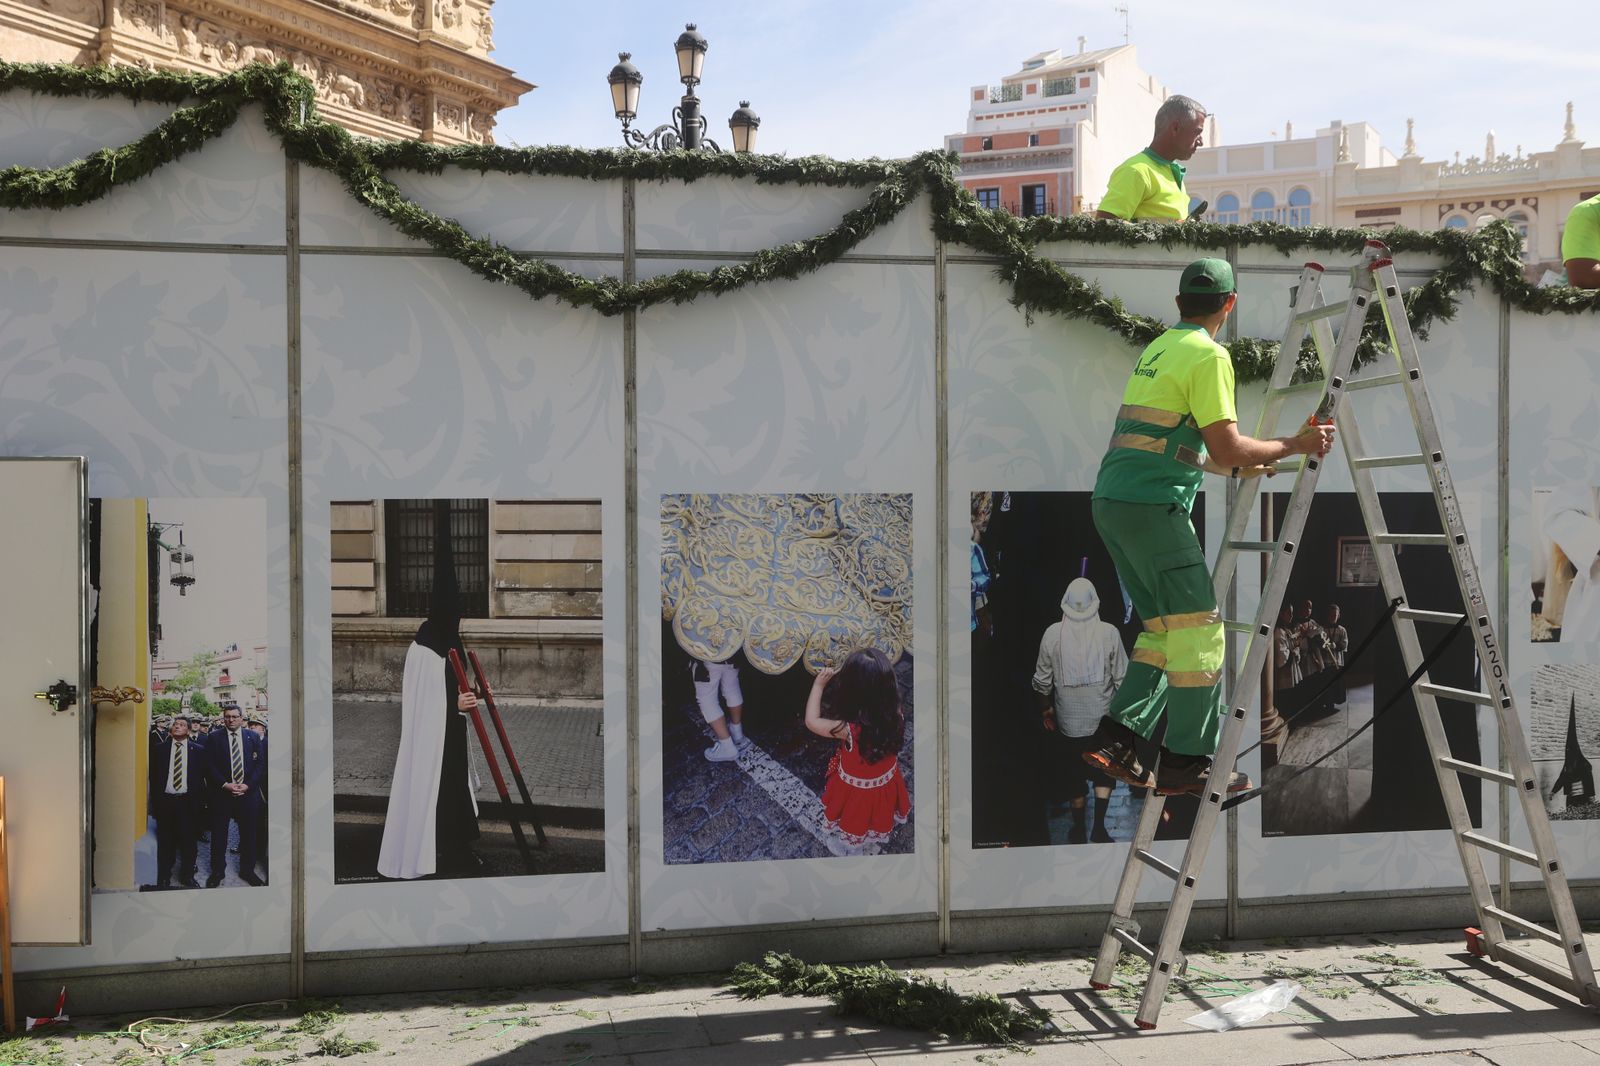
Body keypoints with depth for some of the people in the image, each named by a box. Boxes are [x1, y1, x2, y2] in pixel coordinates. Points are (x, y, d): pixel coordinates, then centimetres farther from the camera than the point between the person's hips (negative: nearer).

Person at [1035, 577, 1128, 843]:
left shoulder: (1053, 634, -9)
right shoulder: (1109, 632, -11)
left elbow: (1042, 681, -2)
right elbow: (1122, 678, -6)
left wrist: (1046, 709, 13)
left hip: (1069, 721, 0)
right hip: (1104, 719, 0)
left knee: (1075, 775, 14)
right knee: (1103, 772, 16)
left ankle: (1079, 832, 23)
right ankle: (1099, 828, 7)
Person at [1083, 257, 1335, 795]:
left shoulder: (1156, 349, 21)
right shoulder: (1208, 355, -7)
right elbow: (1227, 447, -13)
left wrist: (1239, 467, 36)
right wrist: (1294, 446, -1)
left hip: (1111, 500, 9)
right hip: (1152, 505, -9)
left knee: (1165, 626, 15)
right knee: (1198, 627, -2)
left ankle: (1116, 738, 8)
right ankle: (1187, 762, 1)